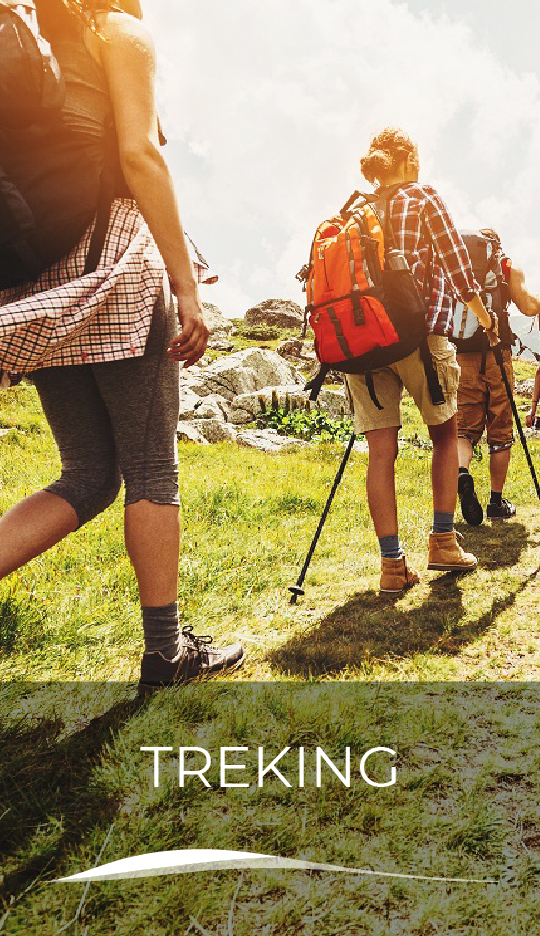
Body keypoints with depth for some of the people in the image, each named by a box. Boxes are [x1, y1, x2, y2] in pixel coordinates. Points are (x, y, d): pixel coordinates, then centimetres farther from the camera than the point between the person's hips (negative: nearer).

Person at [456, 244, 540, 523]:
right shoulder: (508, 267, 9)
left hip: (461, 356, 2)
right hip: (497, 355, -2)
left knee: (465, 425, 6)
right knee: (500, 432, 6)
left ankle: (461, 471, -25)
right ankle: (497, 502, 10)